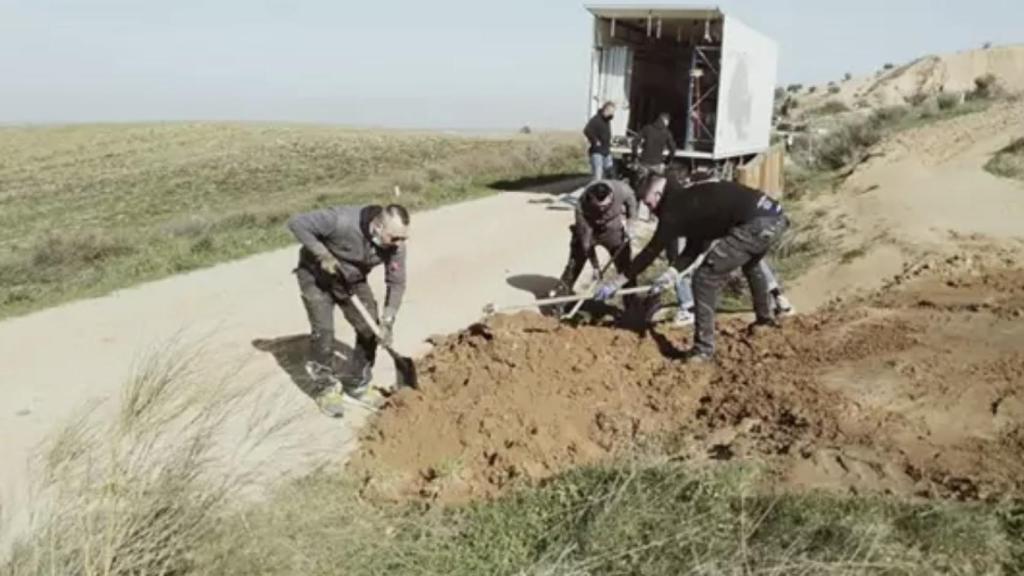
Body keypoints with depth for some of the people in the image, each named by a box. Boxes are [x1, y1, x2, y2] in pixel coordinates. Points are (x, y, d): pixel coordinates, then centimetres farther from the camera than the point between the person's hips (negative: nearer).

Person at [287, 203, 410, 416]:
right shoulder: (343, 221, -38)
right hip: (316, 275, -4)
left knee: (369, 328, -2)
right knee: (323, 331, -14)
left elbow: (396, 283, -13)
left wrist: (387, 321, -22)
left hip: (353, 280, 4)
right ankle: (328, 388, 3)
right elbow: (297, 223, -30)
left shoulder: (395, 245, -24)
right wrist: (322, 254, -34)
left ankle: (355, 382, 18)